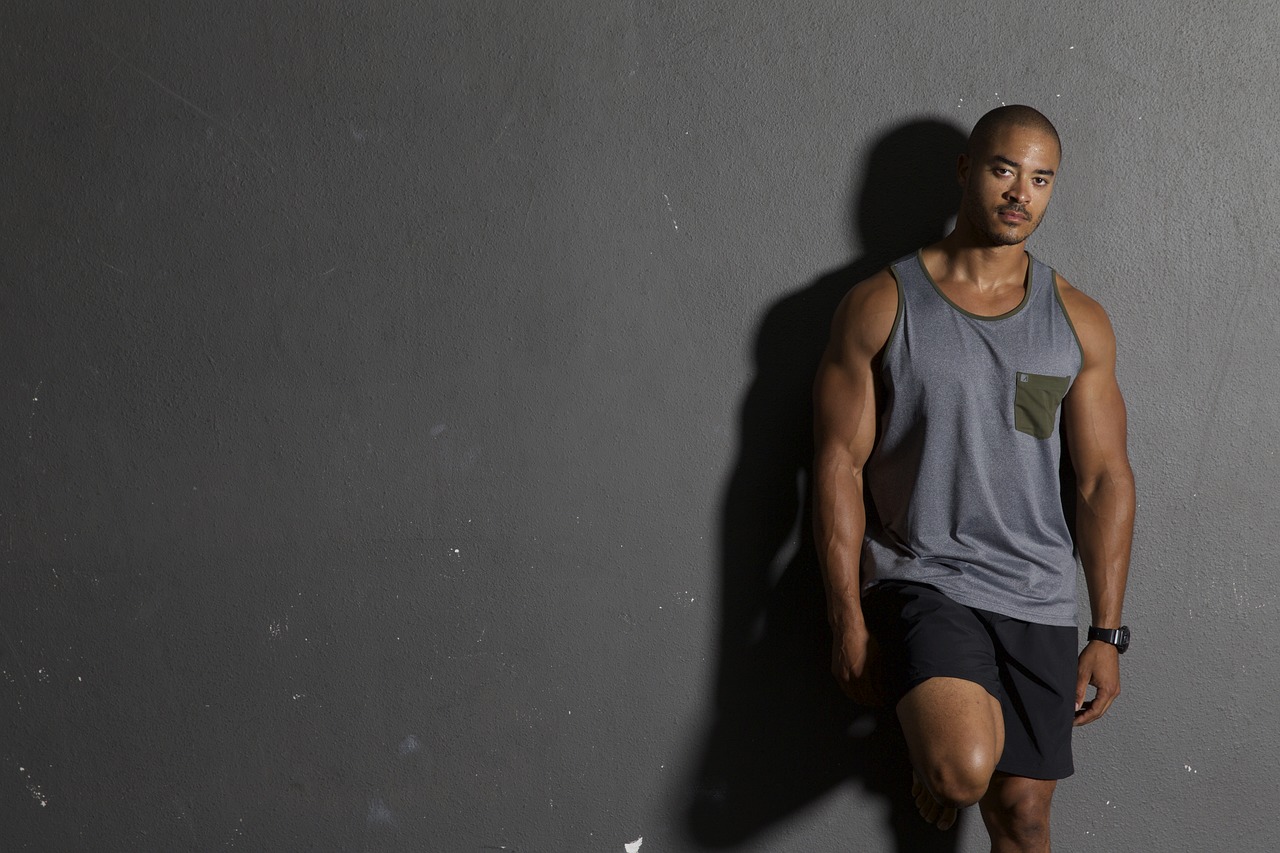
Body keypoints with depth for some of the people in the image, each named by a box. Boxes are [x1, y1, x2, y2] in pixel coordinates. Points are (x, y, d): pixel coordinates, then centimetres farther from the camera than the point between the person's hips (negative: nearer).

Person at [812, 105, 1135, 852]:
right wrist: (848, 617, -8)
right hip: (918, 578, -3)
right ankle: (931, 752, 11)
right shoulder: (880, 306, -3)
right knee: (965, 771, -24)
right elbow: (840, 464, -4)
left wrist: (1108, 633, 2)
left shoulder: (1080, 322, 5)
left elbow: (1105, 480, 6)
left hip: (1037, 599, 3)